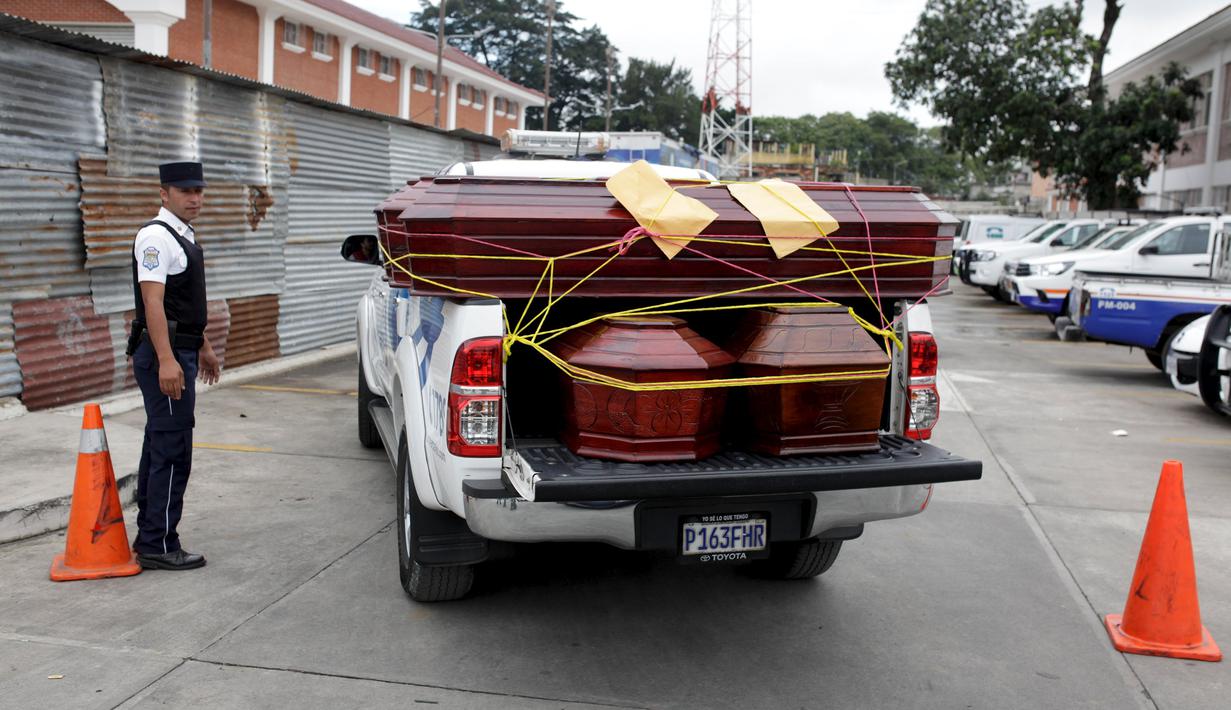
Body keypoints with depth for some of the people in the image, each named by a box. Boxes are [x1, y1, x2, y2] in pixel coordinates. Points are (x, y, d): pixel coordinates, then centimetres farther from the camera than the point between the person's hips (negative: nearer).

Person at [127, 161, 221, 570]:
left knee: (160, 446, 15)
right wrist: (166, 360, -30)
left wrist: (203, 348, 28)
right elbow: (152, 300, -23)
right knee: (172, 449, -9)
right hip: (164, 355, -10)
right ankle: (158, 545, -3)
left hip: (180, 352, 10)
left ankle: (149, 537, 25)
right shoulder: (156, 236, -13)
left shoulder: (184, 237, 17)